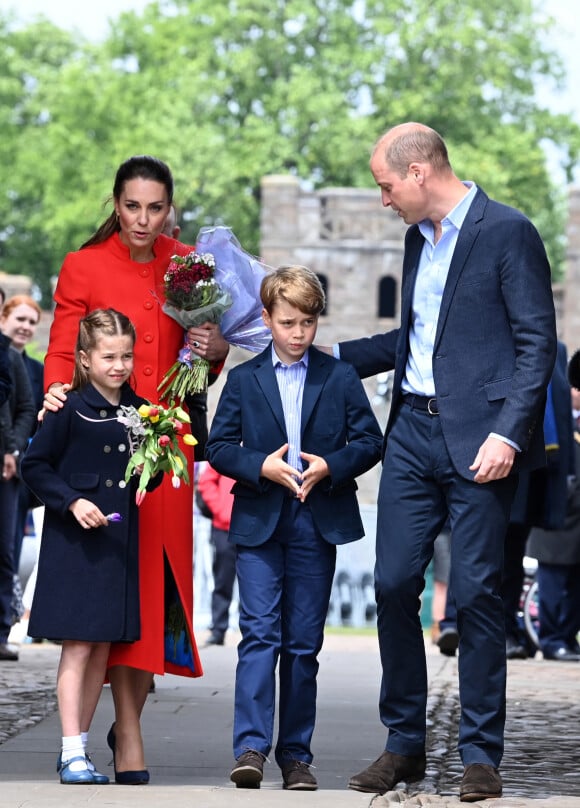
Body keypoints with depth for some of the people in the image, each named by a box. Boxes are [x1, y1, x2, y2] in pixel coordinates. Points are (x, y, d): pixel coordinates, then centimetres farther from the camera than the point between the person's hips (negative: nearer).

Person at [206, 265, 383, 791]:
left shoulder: (340, 377, 7)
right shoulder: (244, 379, 7)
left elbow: (370, 441, 5)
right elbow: (219, 446, 5)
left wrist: (330, 466, -12)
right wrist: (261, 466, -12)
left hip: (318, 525, 1)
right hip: (259, 524, -1)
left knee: (304, 643, 4)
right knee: (259, 633, -11)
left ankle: (296, 753, 10)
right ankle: (251, 747, -14)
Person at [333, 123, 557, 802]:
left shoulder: (507, 232, -7)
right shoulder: (418, 237, 16)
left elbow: (536, 343, -10)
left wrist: (508, 434, -18)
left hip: (477, 440, -7)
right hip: (414, 430, 7)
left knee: (476, 594, -3)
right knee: (393, 584, 3)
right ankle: (404, 745, 15)